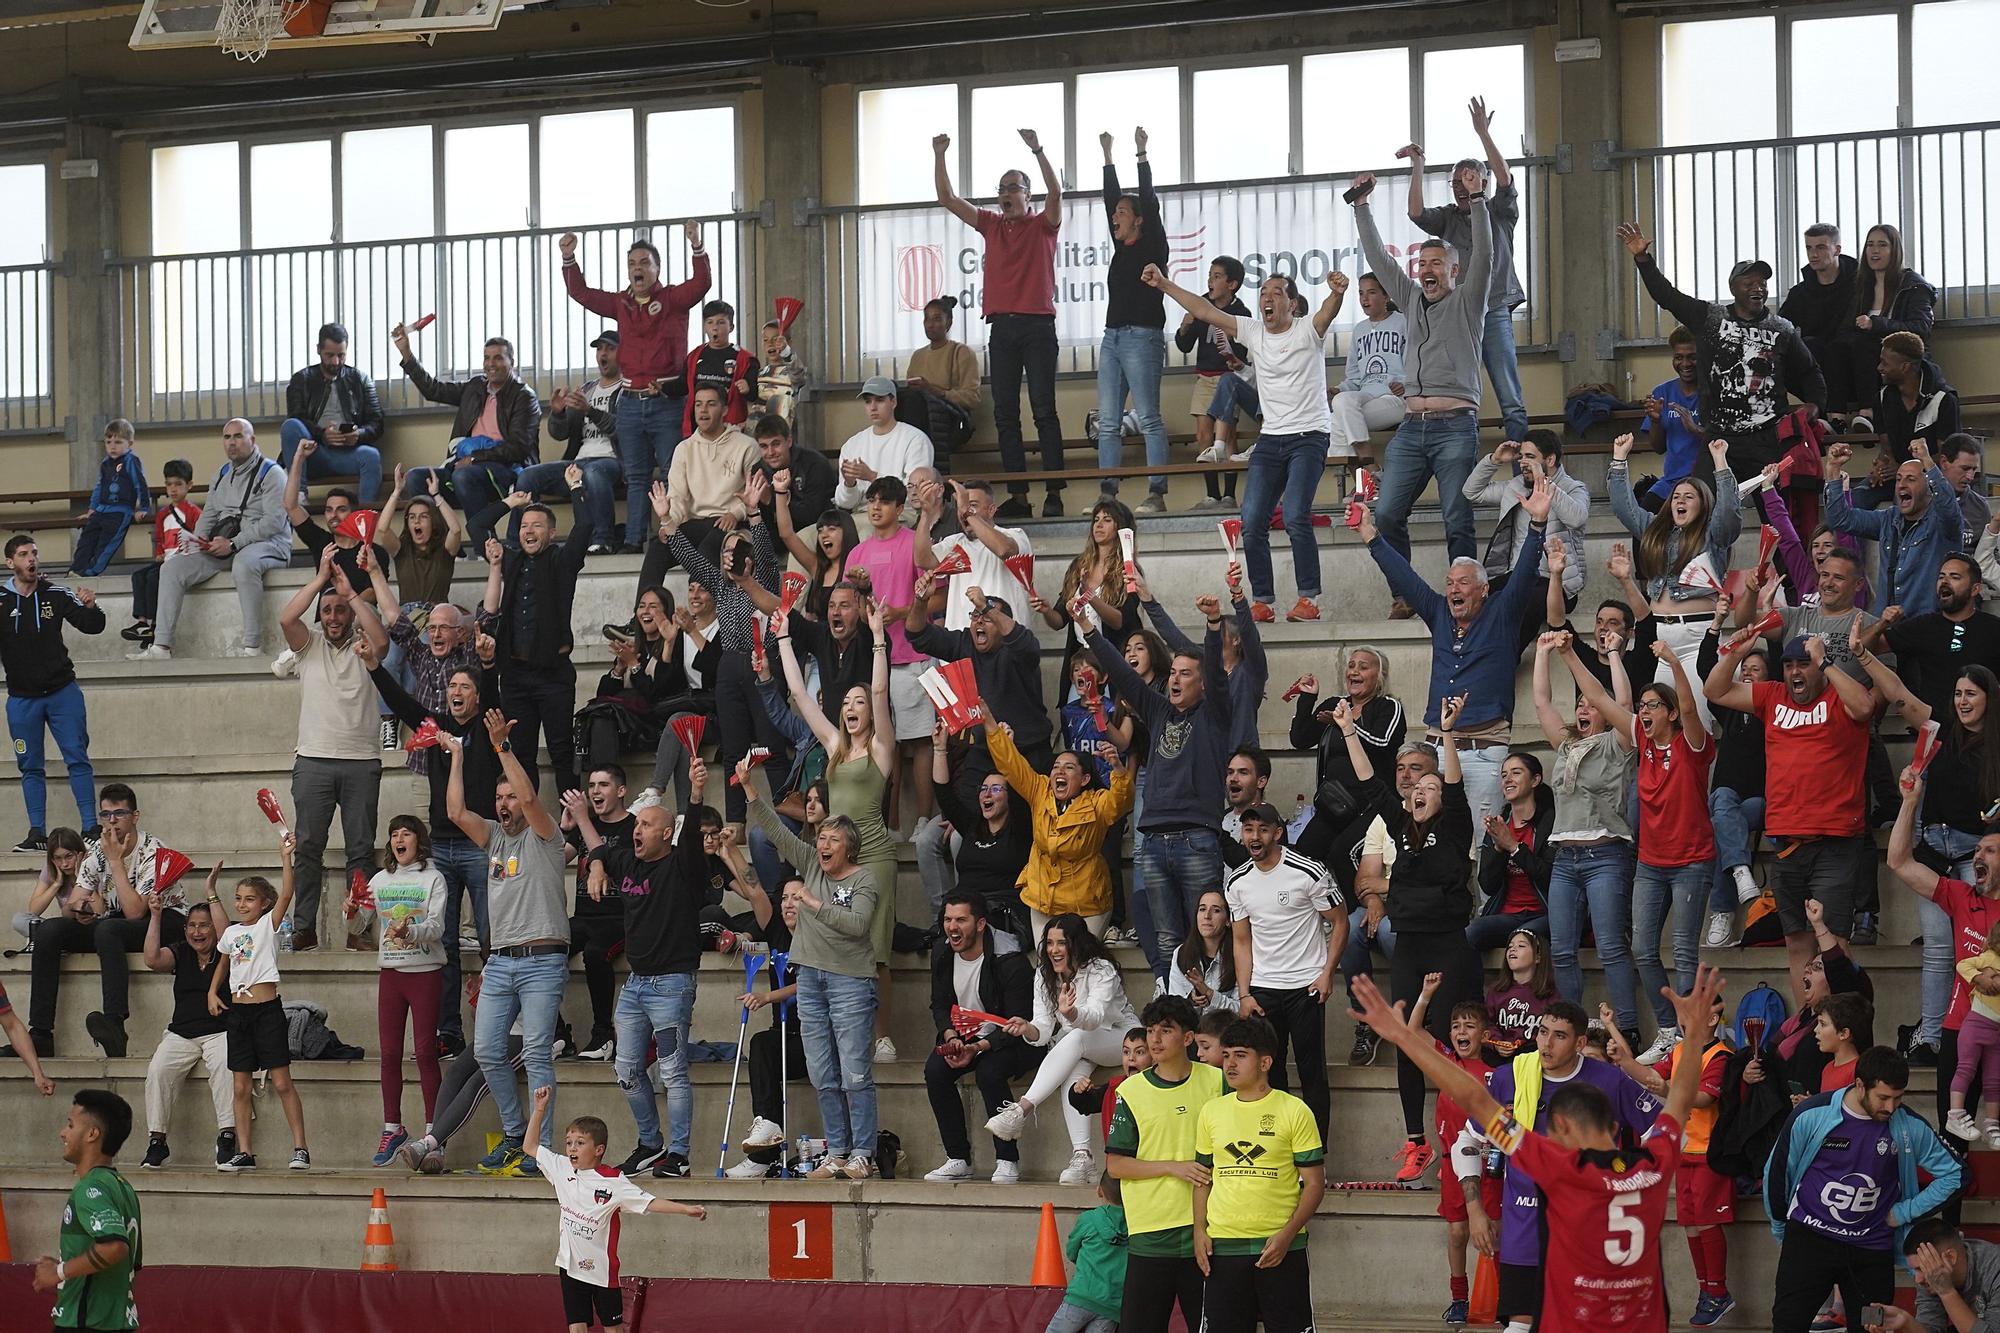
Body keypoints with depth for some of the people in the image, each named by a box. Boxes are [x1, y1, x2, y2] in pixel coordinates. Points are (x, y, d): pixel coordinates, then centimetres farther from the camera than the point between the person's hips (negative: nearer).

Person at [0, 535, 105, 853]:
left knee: (78, 759, -3)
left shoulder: (57, 594, -3)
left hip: (62, 691, 0)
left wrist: (92, 608, -18)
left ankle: (91, 827, -1)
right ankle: (37, 833, 9)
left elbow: (92, 626, 0)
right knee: (30, 767, 5)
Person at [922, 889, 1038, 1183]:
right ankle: (958, 1160, -13)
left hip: (1009, 1040, -6)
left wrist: (978, 1048, -31)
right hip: (965, 1037, 6)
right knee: (935, 1069, -21)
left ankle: (1007, 1162, -24)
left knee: (989, 1071, -34)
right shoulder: (942, 953, -1)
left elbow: (1017, 1023, -21)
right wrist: (951, 1038, -13)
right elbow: (940, 1005, 7)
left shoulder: (1009, 961, -22)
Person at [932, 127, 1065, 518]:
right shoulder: (991, 225, 16)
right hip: (1001, 327, 5)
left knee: (1044, 410, -7)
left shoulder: (1043, 225, 4)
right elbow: (947, 199, 14)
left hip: (1037, 325, -5)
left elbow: (1056, 191, -14)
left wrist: (1037, 150, -22)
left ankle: (1054, 492, -8)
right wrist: (939, 158, 3)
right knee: (1005, 413, 2)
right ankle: (1018, 495, 3)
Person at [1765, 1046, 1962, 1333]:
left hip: (1872, 1249, 2)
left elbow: (1953, 1175, 3)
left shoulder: (1910, 1127, -8)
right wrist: (1782, 1231, 14)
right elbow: (1777, 1173, 3)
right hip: (1809, 1240, -2)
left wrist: (1904, 1212, -1)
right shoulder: (1811, 1116, -12)